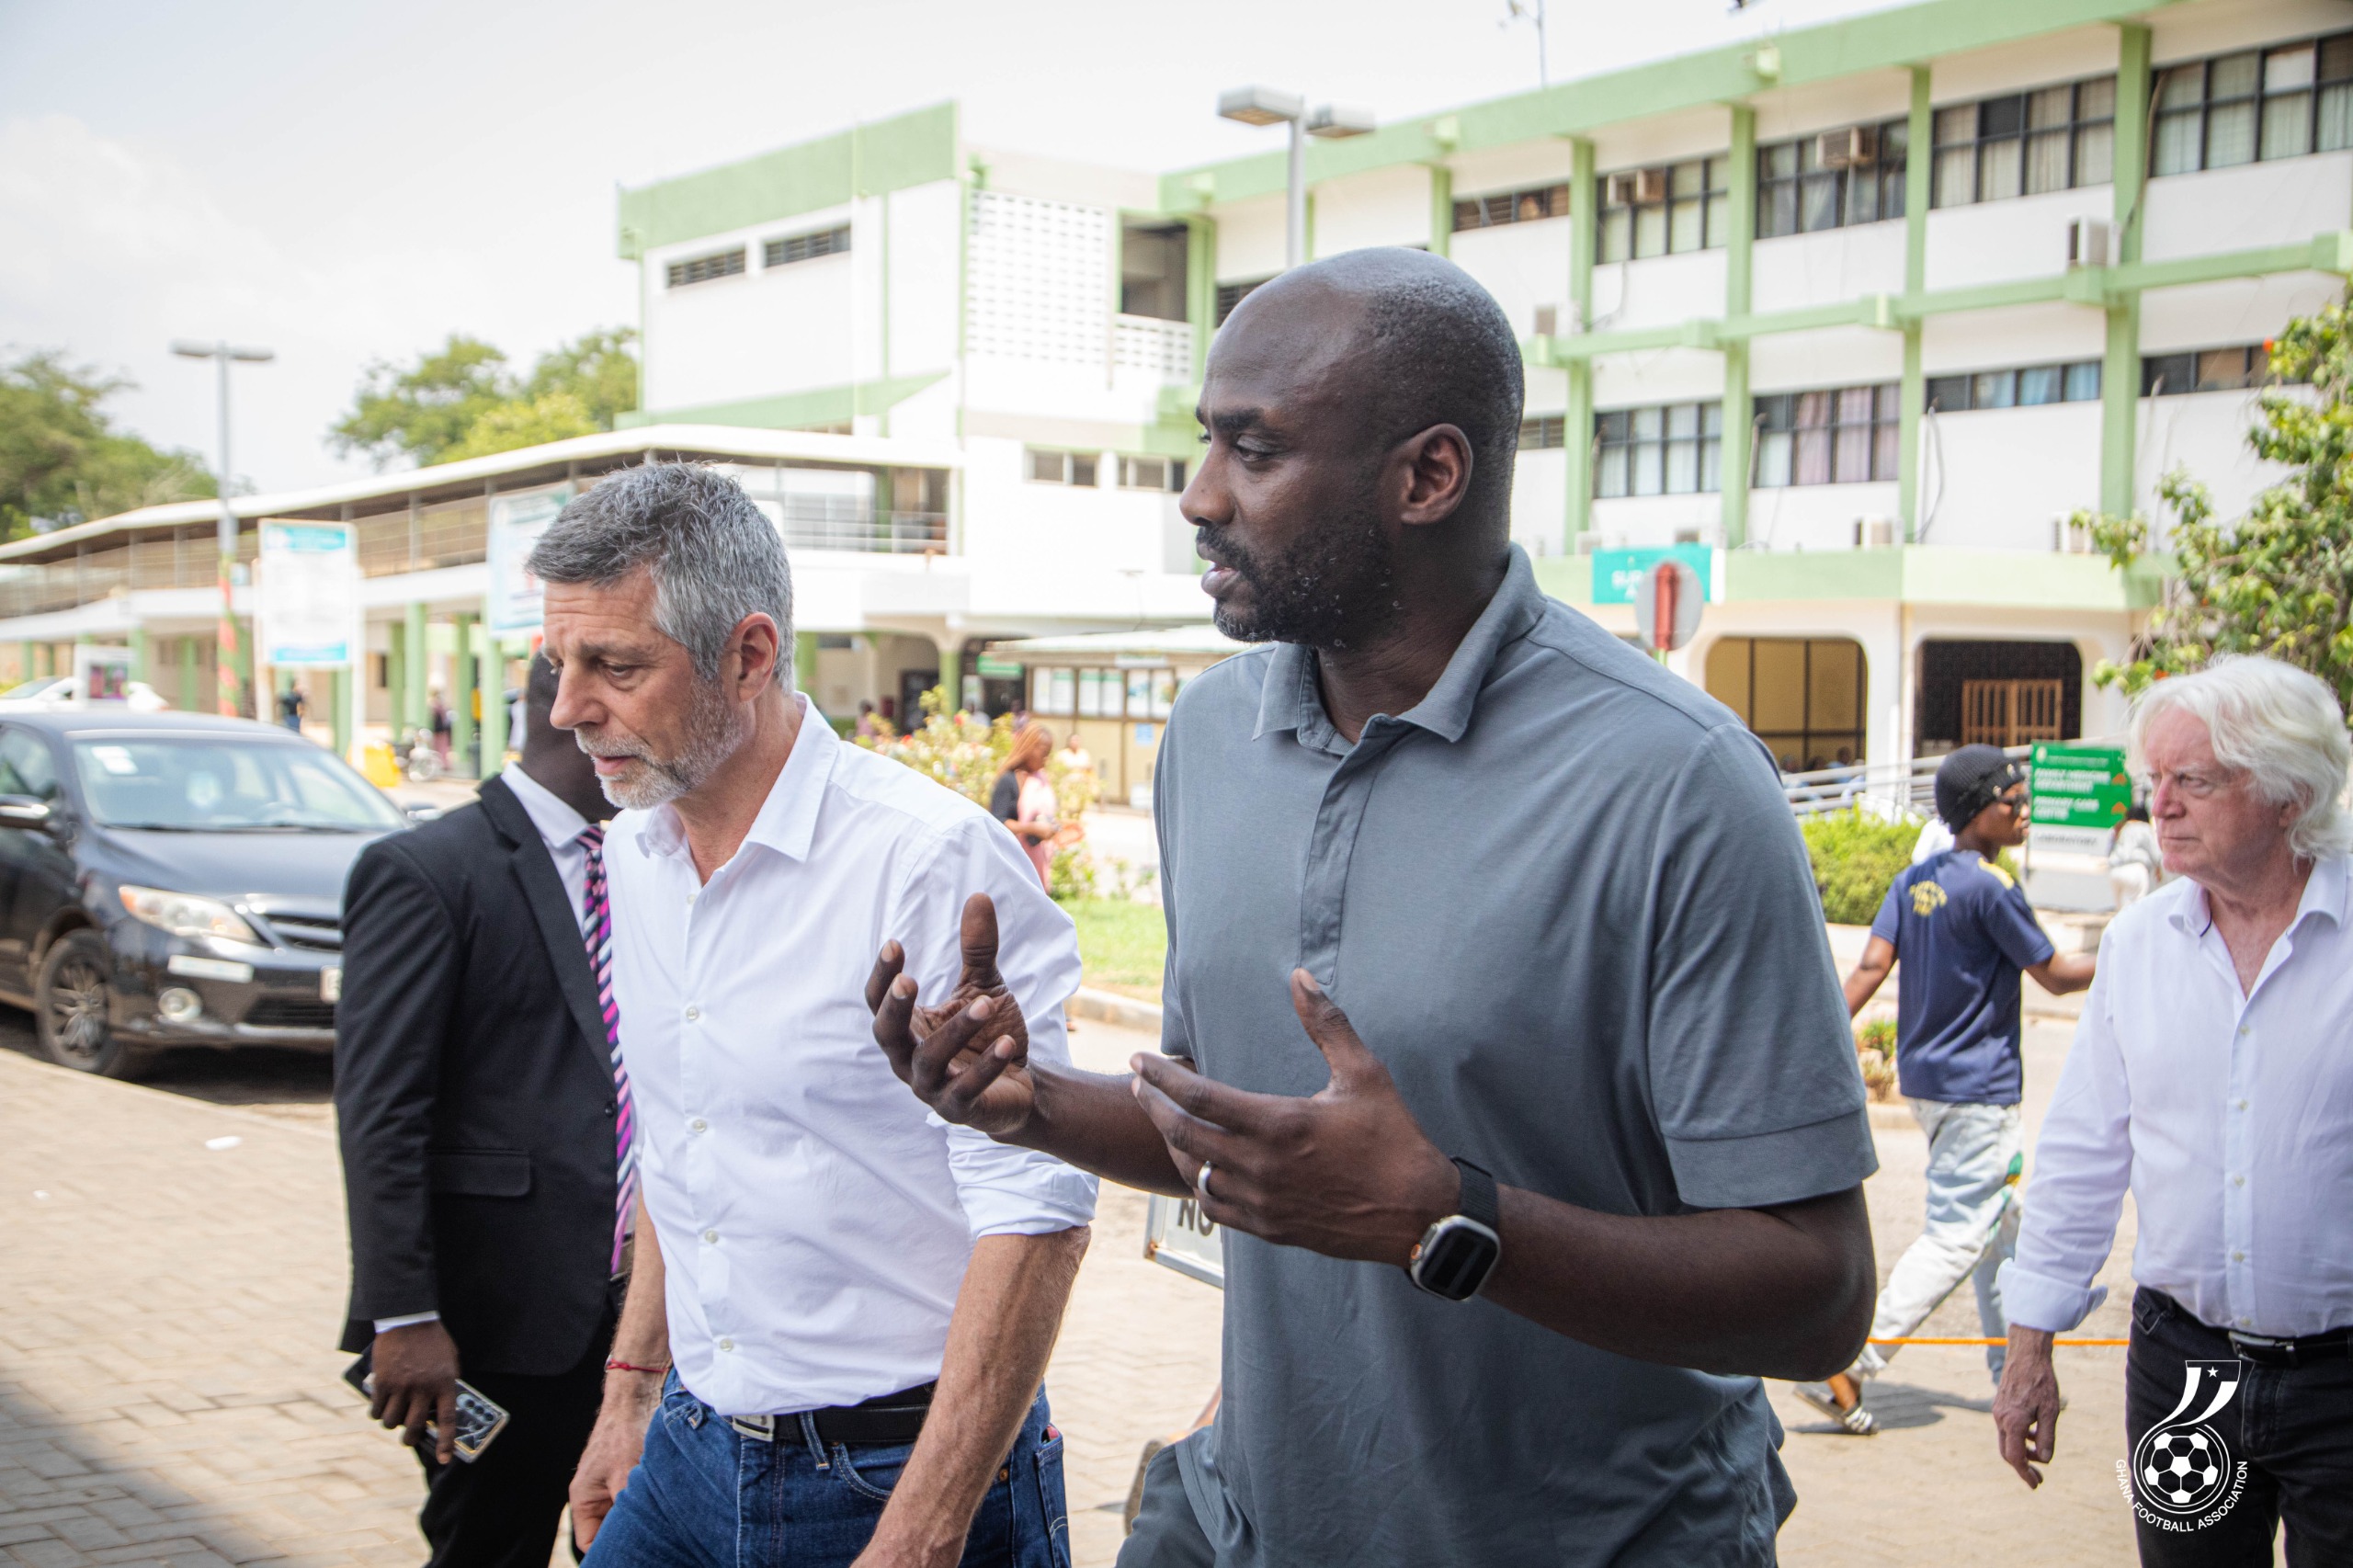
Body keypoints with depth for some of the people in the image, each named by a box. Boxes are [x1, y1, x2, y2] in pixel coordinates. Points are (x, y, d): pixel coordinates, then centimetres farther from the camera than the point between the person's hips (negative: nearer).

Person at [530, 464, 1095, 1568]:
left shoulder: (935, 858, -20)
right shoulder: (633, 854, 5)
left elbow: (1036, 1213, -21)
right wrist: (632, 1389, 13)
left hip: (898, 1472, -6)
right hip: (693, 1454, 6)